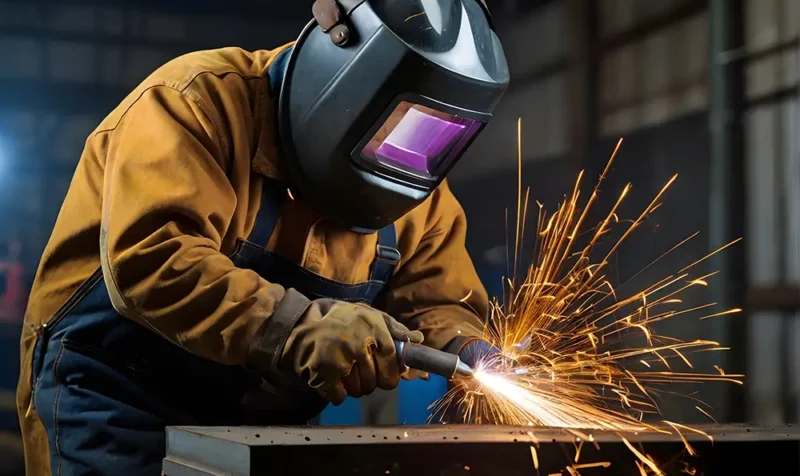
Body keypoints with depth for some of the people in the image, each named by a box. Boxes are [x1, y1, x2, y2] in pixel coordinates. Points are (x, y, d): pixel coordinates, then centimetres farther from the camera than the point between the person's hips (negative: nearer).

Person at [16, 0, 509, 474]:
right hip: (118, 403, -5)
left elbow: (438, 302, 3)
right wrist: (298, 328, -41)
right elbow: (147, 256, -32)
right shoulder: (204, 98, -21)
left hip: (262, 424, 6)